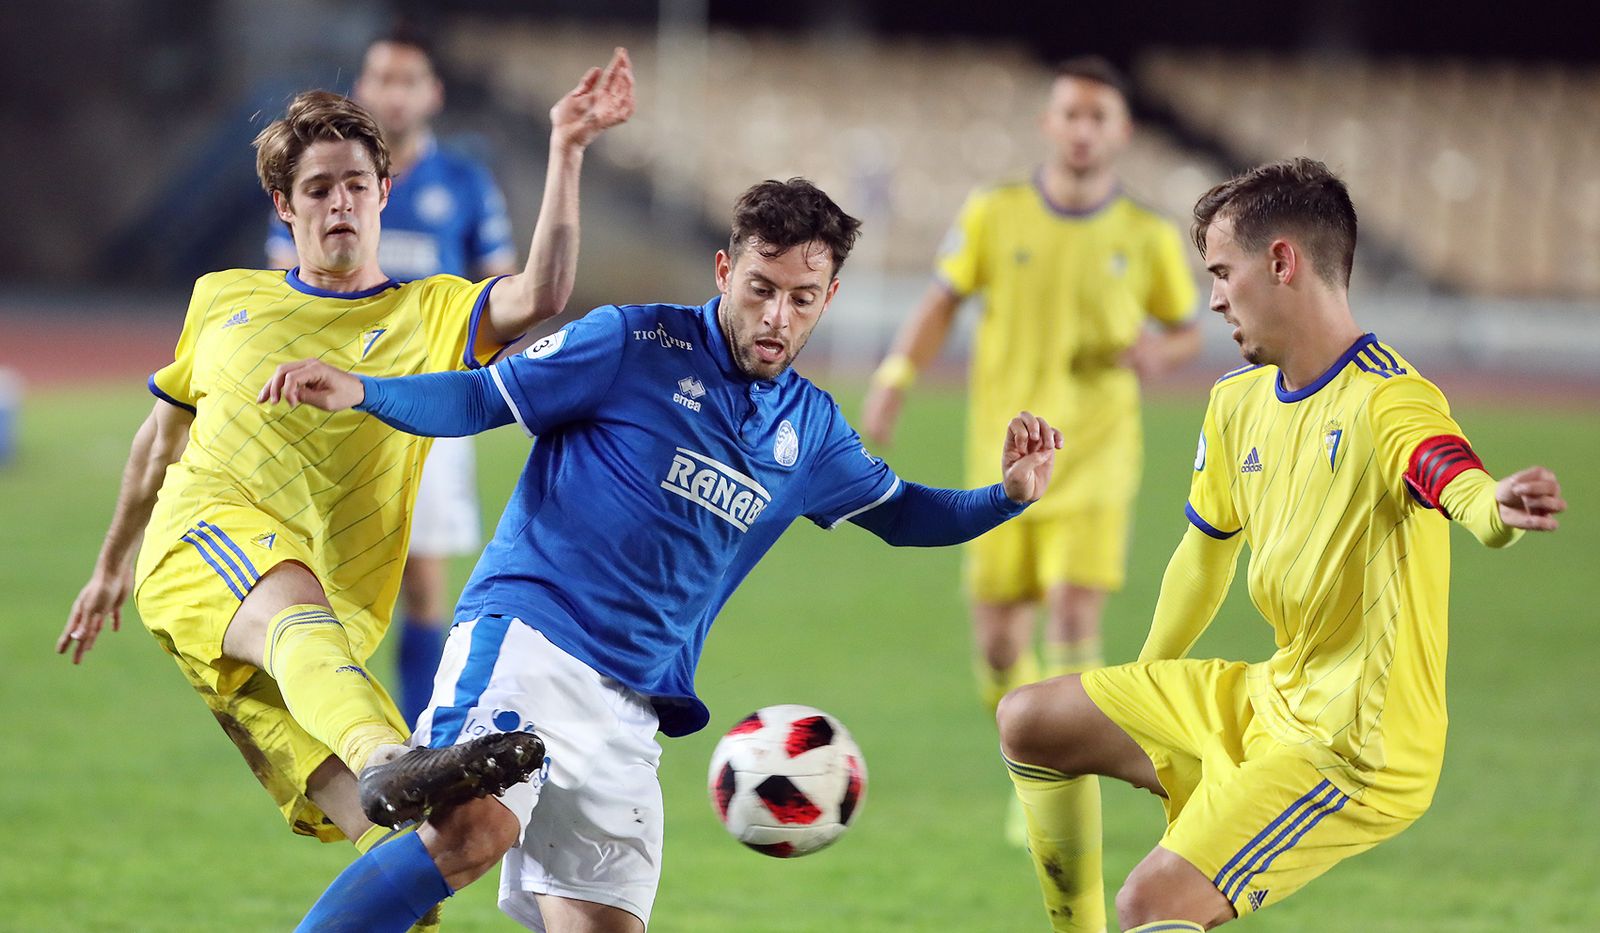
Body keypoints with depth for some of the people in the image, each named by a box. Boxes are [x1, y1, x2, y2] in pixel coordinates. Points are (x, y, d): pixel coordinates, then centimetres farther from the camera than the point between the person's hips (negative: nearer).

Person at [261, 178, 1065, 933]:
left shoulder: (811, 430, 17)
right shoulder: (635, 346, 0)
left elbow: (902, 514, 31)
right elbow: (480, 399, 1)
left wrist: (1006, 497, 12)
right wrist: (358, 392, -15)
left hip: (630, 704, 7)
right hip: (527, 630, -7)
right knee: (477, 829, -32)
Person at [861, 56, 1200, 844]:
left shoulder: (1148, 239, 1)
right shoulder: (995, 215, 1)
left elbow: (1186, 332, 12)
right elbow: (942, 304, 7)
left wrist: (1158, 352, -11)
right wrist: (896, 375, -8)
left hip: (1094, 459, -1)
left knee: (1074, 618, -18)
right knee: (997, 640, 4)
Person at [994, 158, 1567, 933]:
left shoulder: (1386, 401, -22)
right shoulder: (1239, 403, 6)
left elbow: (1463, 486, -43)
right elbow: (1205, 552, 21)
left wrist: (1497, 507, -67)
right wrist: (1140, 689, 28)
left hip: (1356, 749, -9)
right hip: (1268, 695, 9)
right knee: (1028, 721, 12)